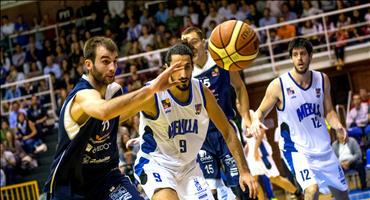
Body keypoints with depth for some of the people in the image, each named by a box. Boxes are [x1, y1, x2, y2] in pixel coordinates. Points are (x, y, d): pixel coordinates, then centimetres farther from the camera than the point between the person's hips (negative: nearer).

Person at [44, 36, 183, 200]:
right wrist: (151, 89, -57)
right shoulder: (83, 95, -26)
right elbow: (103, 111, -52)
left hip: (105, 173, 5)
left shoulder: (114, 90, -2)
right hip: (69, 183, -5)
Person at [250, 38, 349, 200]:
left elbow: (328, 111, 8)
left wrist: (338, 125, -13)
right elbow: (261, 112, -5)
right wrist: (255, 122, -28)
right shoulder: (278, 85, -15)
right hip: (297, 149, -5)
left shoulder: (322, 79, -2)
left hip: (323, 148, 6)